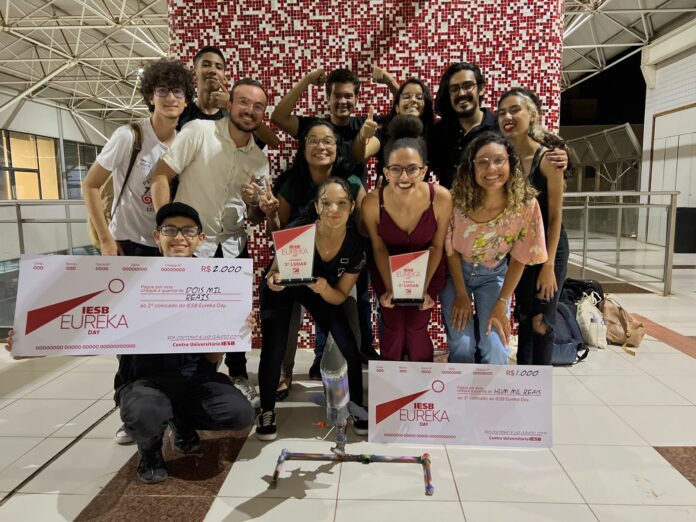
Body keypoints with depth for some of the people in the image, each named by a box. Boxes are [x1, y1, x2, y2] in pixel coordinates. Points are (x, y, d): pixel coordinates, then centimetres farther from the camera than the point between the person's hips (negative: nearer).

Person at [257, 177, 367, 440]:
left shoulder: (356, 245, -26)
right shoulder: (298, 230, -34)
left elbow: (339, 297, -15)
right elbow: (274, 273, -18)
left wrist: (323, 288, -37)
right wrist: (273, 280, -42)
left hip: (324, 292, 2)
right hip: (281, 289, -2)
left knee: (349, 347, -10)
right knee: (274, 351, -14)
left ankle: (357, 408, 12)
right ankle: (267, 411, 11)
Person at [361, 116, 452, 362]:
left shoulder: (441, 198, -30)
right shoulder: (372, 202, -30)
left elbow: (436, 246, -13)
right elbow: (379, 248, -11)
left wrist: (424, 288, -11)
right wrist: (389, 288, -10)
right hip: (387, 270, 0)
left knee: (417, 329, 2)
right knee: (393, 329, 4)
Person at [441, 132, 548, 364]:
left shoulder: (525, 204, -24)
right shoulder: (457, 200, -26)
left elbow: (519, 259, -11)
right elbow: (451, 250, -10)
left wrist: (501, 304, -9)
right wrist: (461, 294, -5)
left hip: (494, 275, 1)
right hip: (456, 272, 0)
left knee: (496, 350, -8)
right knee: (461, 347, -8)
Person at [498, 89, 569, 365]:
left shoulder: (547, 159, -16)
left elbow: (555, 217, -14)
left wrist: (548, 265, -15)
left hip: (549, 248, -4)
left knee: (541, 322, -1)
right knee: (523, 319, 13)